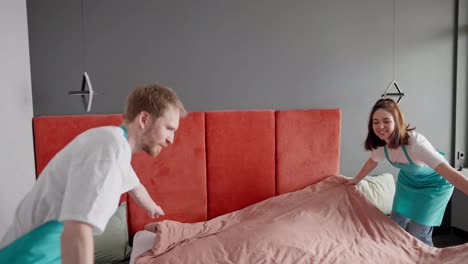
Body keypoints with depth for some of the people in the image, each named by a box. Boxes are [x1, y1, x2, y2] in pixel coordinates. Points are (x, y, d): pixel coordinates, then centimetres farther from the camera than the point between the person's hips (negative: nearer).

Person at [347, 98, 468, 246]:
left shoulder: (415, 143, -39)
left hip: (433, 184, -5)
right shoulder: (380, 143, -20)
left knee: (418, 234, -4)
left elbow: (449, 172, -45)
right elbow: (372, 162, 3)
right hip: (407, 181, 6)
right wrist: (356, 180, 16)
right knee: (395, 226, 12)